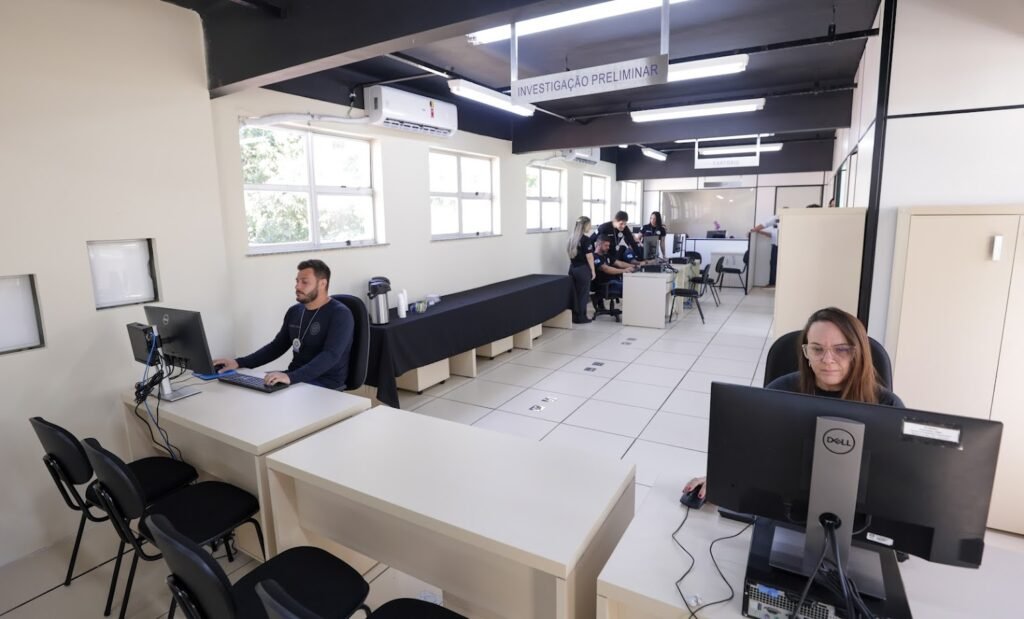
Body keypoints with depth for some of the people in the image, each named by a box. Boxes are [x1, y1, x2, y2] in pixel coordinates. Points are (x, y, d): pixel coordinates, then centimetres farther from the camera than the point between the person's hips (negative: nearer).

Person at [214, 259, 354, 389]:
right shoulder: (294, 311, 10)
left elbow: (330, 356, -28)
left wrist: (291, 377, -40)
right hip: (295, 377, 8)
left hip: (325, 382, -7)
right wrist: (239, 363, 3)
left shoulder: (340, 314, -16)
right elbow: (276, 347, 17)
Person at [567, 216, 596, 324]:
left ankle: (574, 316, 15)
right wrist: (593, 271, -8)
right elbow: (589, 256, -14)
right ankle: (581, 317, 6)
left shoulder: (572, 238, 8)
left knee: (574, 293, 11)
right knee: (583, 293, 1)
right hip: (583, 269, -7)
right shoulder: (586, 239, -13)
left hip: (573, 268, 7)